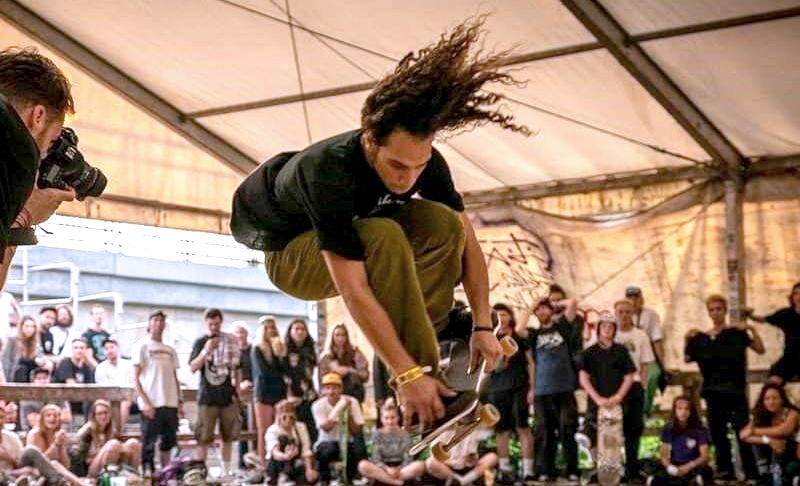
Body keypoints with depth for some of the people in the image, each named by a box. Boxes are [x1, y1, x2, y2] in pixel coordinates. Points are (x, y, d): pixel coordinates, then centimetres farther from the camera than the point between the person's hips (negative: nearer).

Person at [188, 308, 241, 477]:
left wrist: (237, 391, 6)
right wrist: (206, 351, -17)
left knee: (228, 435, 6)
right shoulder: (201, 342, 3)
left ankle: (226, 469, 17)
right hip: (207, 396, -2)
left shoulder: (231, 341, 7)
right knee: (203, 437, -6)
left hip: (228, 395, 2)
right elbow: (193, 368, -5)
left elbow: (237, 368, 12)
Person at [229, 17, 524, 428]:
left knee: (443, 225, -23)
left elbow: (467, 240, -11)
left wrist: (483, 326, -19)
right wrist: (410, 375, -43)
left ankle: (419, 350, -13)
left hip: (351, 238, 6)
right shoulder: (329, 173, -39)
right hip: (292, 254, -6)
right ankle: (421, 390, -31)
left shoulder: (424, 162, -21)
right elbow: (354, 292, -42)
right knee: (384, 237, -37)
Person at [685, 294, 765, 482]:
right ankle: (726, 473, 16)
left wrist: (752, 330, -18)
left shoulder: (736, 333, 2)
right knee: (718, 436, 7)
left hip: (735, 391, -4)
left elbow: (760, 350, -6)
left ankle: (751, 474, -8)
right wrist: (688, 340, -8)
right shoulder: (702, 338, 10)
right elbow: (687, 358, 7)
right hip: (713, 393, 4)